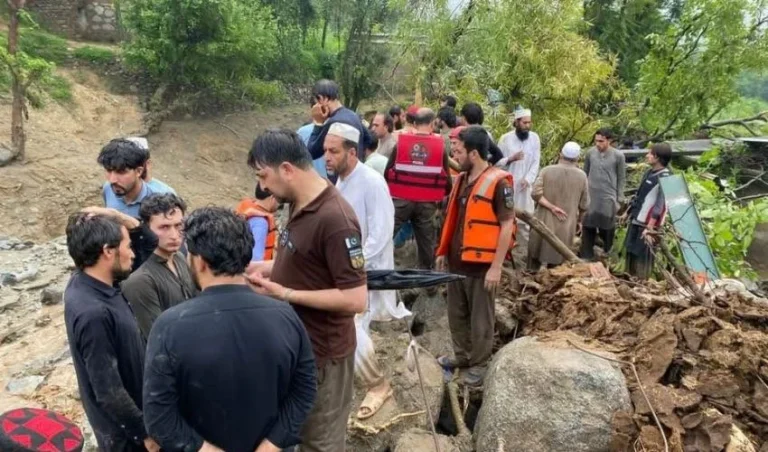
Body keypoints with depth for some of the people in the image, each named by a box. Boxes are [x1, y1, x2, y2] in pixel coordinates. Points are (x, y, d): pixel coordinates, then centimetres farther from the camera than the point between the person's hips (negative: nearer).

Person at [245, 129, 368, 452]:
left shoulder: (335, 219, -27)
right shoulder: (298, 205, 2)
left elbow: (356, 299, -28)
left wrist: (284, 294, -23)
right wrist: (263, 268, -1)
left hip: (322, 352, -8)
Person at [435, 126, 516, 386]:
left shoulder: (498, 182, -15)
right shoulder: (462, 179, 8)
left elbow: (507, 225, -16)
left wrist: (496, 266, -17)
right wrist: (444, 251, 16)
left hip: (481, 264, -7)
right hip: (456, 261, 7)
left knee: (480, 319, 8)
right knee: (456, 314, 18)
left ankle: (479, 364, 24)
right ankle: (462, 355, 36)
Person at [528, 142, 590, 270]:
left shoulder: (547, 171, -5)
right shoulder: (581, 176, -1)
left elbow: (536, 193, -16)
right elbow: (584, 204, 4)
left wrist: (552, 207, -11)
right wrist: (579, 221, 19)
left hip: (544, 222, 0)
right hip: (566, 226, 0)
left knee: (536, 256, 13)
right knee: (556, 261, 10)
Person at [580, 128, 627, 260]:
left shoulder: (618, 156, -6)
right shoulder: (590, 153, 0)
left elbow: (622, 179, 0)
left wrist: (619, 199, -2)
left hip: (608, 198, -2)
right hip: (590, 197, 2)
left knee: (606, 229, 7)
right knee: (587, 228, 5)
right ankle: (586, 257, 16)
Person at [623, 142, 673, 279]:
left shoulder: (665, 177, -16)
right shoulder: (649, 173, 10)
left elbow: (660, 205, -21)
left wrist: (650, 227, -24)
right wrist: (627, 212, 25)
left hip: (647, 224, -9)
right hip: (636, 221, 9)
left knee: (643, 258, 0)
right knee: (631, 253, 17)